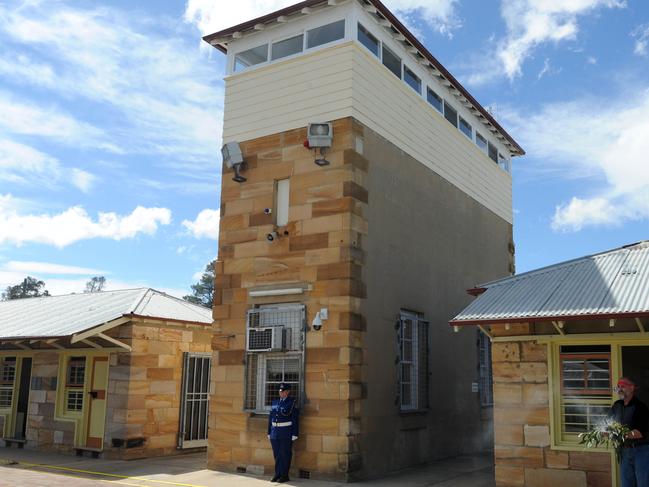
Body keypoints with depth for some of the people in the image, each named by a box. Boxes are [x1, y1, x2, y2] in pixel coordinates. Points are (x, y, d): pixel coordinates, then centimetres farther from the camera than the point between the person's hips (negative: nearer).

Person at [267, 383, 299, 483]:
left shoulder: (292, 403, -7)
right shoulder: (275, 402, 10)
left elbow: (295, 419, -9)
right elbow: (270, 418, 13)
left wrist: (294, 435, -12)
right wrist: (269, 433, 11)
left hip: (286, 433, -5)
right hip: (275, 432, 5)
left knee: (285, 455, -1)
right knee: (276, 454, 9)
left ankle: (285, 475, 7)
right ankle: (277, 474, 18)